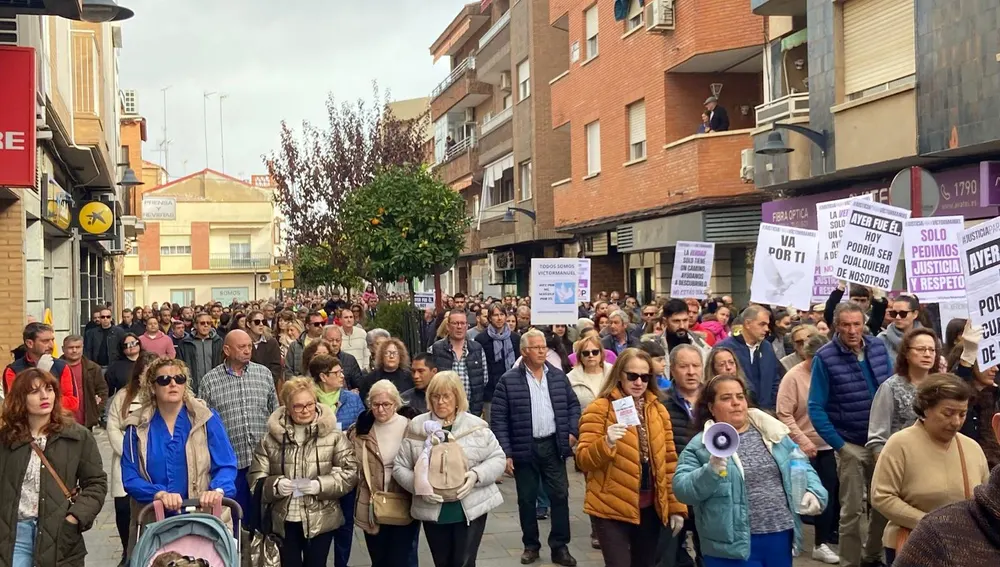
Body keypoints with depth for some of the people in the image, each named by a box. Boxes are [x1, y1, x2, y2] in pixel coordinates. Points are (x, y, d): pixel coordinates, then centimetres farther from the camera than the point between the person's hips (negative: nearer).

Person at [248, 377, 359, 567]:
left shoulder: (333, 435, -5)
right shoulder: (271, 438, 1)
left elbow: (350, 472, -5)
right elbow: (255, 477, 5)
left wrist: (321, 485, -19)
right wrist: (275, 485, -15)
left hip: (321, 520, -1)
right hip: (284, 520, 2)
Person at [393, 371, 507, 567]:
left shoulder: (477, 426, -3)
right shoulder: (416, 427, -1)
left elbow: (498, 458, 2)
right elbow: (399, 467, 2)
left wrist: (477, 474, -17)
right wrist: (419, 486, -15)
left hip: (472, 509, -1)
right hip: (433, 511, 2)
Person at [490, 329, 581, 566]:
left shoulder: (558, 376, 5)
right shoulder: (509, 380, -6)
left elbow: (573, 405, 14)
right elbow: (498, 419, -7)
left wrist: (572, 430, -1)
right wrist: (505, 452, -11)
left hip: (553, 446, 2)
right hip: (524, 449, -2)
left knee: (560, 495, 3)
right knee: (526, 499, 8)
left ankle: (560, 546, 12)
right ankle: (530, 545, 22)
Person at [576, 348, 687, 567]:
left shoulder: (659, 410, 9)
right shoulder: (599, 409, -7)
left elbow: (669, 460, 12)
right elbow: (583, 460, -10)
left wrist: (676, 506, 8)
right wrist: (606, 443, -29)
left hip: (650, 507, 5)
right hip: (612, 508, -5)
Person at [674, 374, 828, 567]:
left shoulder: (771, 433, 11)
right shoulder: (700, 445, -4)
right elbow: (682, 489, -12)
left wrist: (813, 492, -4)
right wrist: (711, 471, -27)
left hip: (781, 537, 5)